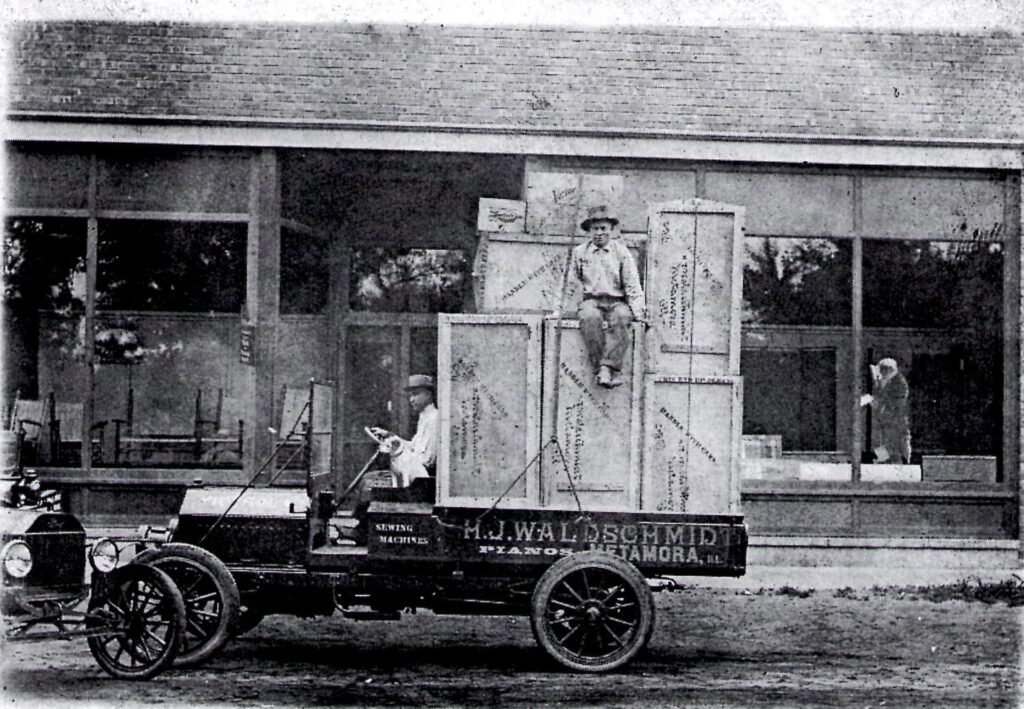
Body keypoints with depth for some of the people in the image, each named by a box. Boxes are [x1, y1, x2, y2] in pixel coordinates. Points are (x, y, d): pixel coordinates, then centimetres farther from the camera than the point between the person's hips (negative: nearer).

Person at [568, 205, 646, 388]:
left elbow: (632, 285, 6)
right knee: (589, 317, -36)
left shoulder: (621, 252, 9)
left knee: (622, 317, -37)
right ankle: (613, 371, -37)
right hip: (591, 300, 0)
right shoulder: (579, 252, 13)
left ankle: (607, 366, -40)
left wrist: (639, 312, -5)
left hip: (617, 301, 0)